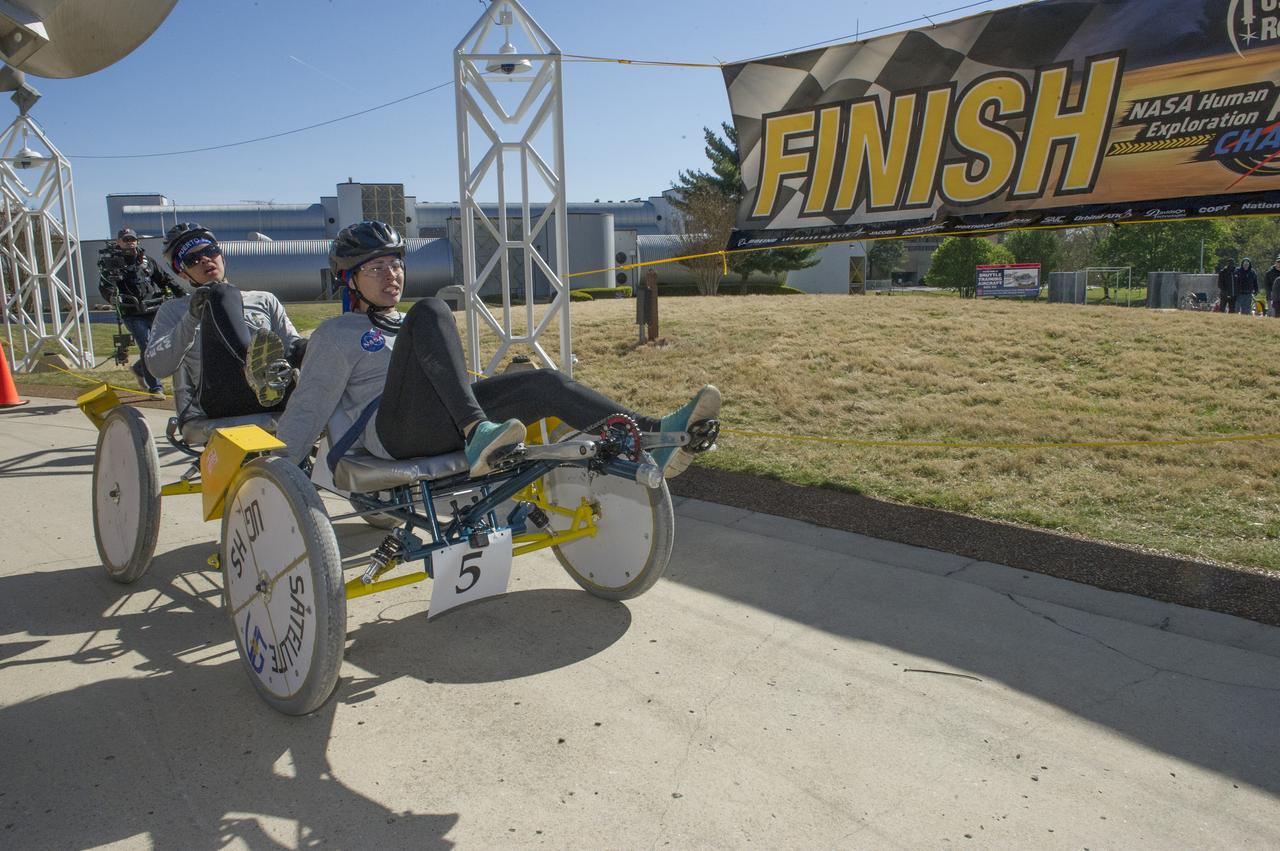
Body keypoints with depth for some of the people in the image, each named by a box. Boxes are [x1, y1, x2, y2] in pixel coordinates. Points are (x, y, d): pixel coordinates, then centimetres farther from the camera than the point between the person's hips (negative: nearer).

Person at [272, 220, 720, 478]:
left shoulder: (406, 328, 32)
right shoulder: (336, 335, 11)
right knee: (431, 311, -27)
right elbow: (308, 408, 5)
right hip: (394, 431, -6)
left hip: (444, 428, 6)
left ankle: (655, 433, -32)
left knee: (544, 383, -16)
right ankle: (478, 433, -46)